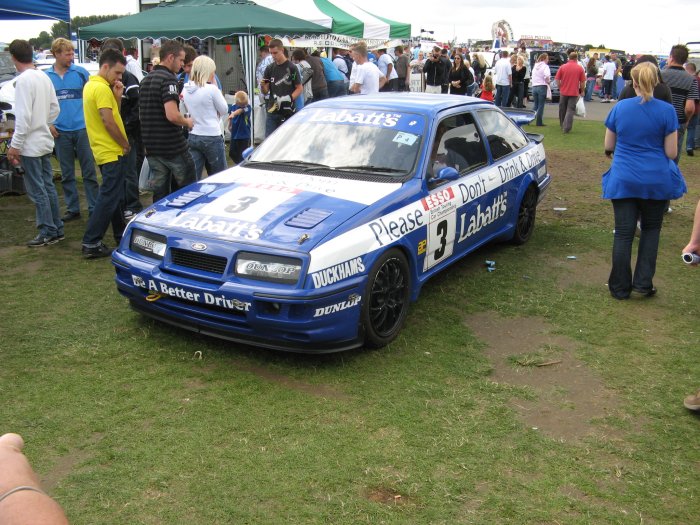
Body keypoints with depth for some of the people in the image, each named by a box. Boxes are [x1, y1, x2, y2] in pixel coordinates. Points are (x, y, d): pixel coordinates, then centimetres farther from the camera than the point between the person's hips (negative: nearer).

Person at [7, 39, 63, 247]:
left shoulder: (23, 80, -17)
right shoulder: (44, 77, 7)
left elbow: (23, 116, -20)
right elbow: (55, 109, 13)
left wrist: (14, 145, -16)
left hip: (30, 145, -8)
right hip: (45, 141, 8)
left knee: (37, 191, -1)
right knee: (48, 187, 15)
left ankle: (48, 233, 5)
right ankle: (57, 229, 21)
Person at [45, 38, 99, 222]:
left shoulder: (81, 73, 0)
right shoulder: (46, 77, 4)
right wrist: (48, 124, 0)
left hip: (82, 129, -2)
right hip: (60, 131, 2)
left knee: (89, 171, 0)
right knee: (67, 174, 9)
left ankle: (94, 208, 7)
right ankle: (72, 209, 18)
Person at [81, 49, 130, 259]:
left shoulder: (91, 85, 15)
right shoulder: (102, 88, -17)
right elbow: (108, 122, -22)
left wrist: (117, 97, 2)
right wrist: (126, 144, -11)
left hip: (104, 151, 10)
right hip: (112, 152, -10)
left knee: (115, 196, 18)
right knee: (109, 198, -7)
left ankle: (121, 236, 28)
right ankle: (91, 243, -6)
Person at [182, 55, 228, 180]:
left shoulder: (185, 90, 4)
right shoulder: (211, 89, -13)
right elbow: (224, 110, -2)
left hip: (192, 136, 5)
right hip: (212, 137, -5)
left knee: (193, 178, 4)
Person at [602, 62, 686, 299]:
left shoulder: (619, 108, -2)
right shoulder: (666, 111, -6)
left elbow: (608, 146, 7)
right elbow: (671, 152, -4)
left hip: (623, 180, 1)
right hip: (656, 180, 0)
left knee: (623, 233, 4)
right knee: (651, 229, 17)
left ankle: (620, 288, 11)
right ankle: (643, 282, 13)